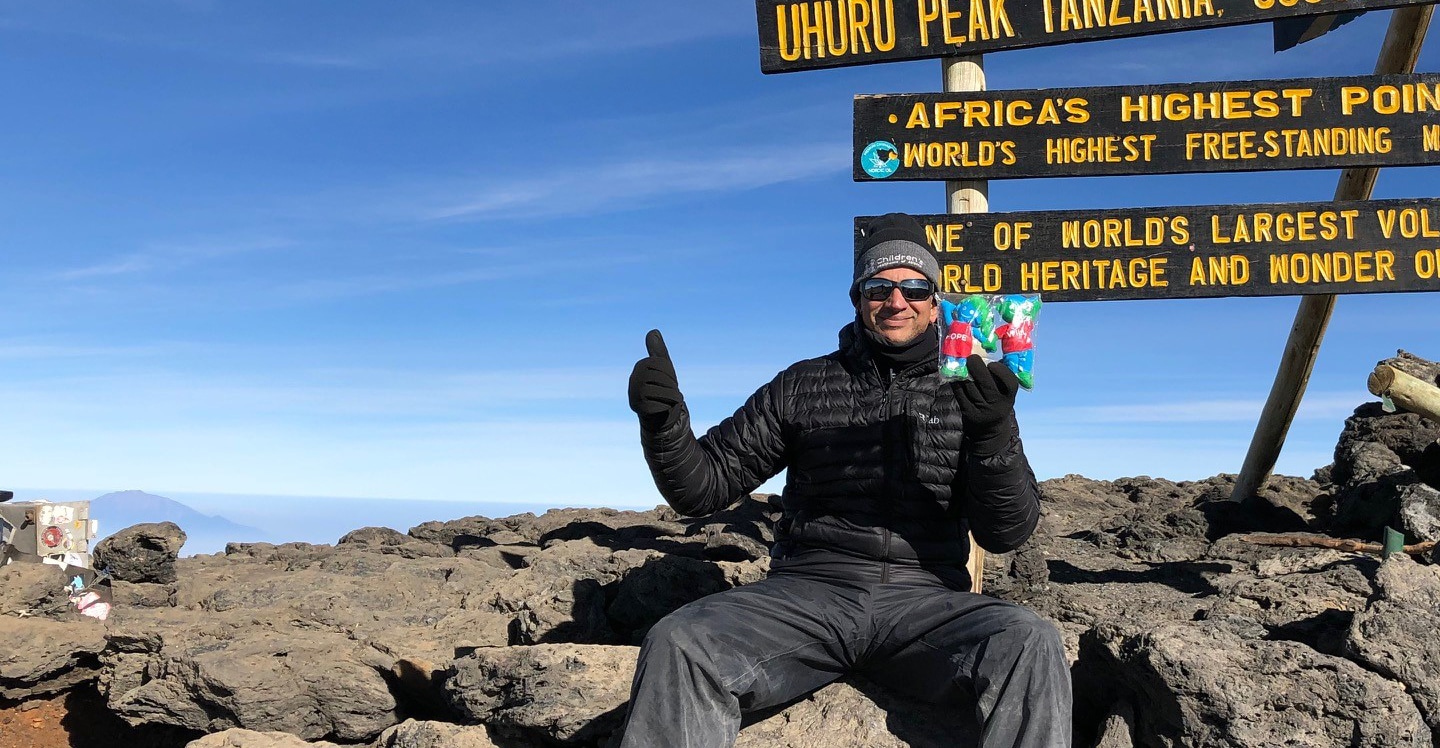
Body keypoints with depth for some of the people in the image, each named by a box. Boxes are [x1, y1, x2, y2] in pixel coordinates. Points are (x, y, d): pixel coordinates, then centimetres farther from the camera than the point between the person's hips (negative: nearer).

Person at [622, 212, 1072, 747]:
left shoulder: (966, 393, 12)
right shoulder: (803, 386, 14)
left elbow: (1006, 534, 1)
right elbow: (703, 487, 12)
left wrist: (994, 433, -18)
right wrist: (663, 420, -9)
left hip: (924, 601, 0)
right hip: (809, 590, 0)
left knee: (1030, 645, -31)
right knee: (678, 644, -29)